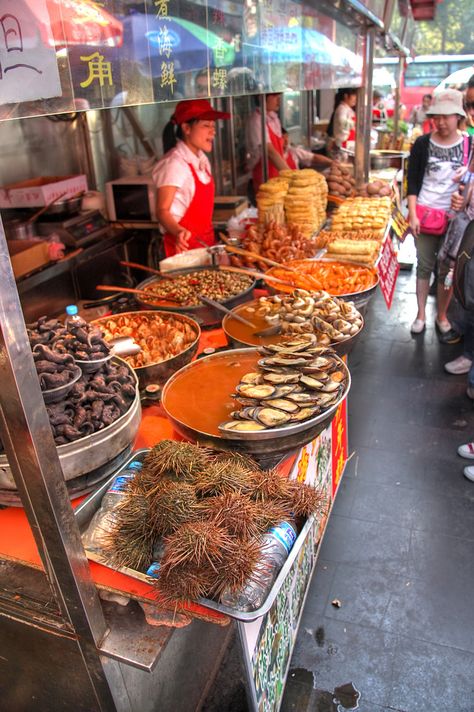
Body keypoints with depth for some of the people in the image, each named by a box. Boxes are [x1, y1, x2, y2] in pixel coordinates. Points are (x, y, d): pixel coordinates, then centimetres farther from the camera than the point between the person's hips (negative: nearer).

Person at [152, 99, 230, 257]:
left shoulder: (202, 160, 8)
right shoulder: (174, 163, -17)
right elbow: (162, 210, -20)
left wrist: (210, 237, 15)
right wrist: (179, 231, -38)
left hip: (206, 240, 8)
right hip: (184, 245, -8)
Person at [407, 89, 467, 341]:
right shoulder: (423, 144, -1)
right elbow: (413, 182, 0)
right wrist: (413, 214, -8)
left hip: (454, 217, 0)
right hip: (425, 214, 0)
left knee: (448, 270, 6)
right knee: (424, 266, 8)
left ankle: (442, 318, 21)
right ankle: (421, 315, 21)